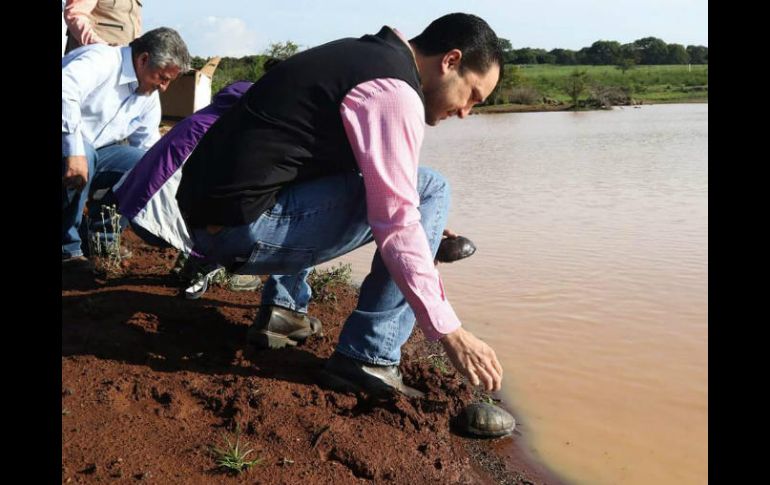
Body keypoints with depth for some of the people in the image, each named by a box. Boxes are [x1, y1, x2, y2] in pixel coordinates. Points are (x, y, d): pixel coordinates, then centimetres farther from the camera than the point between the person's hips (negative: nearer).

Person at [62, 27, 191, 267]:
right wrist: (75, 151, -43)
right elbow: (65, 89, -37)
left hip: (93, 152, 7)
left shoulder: (150, 97, 8)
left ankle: (101, 237, 1)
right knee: (85, 156, -37)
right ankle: (67, 247, -20)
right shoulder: (101, 60, -19)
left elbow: (150, 147, 12)